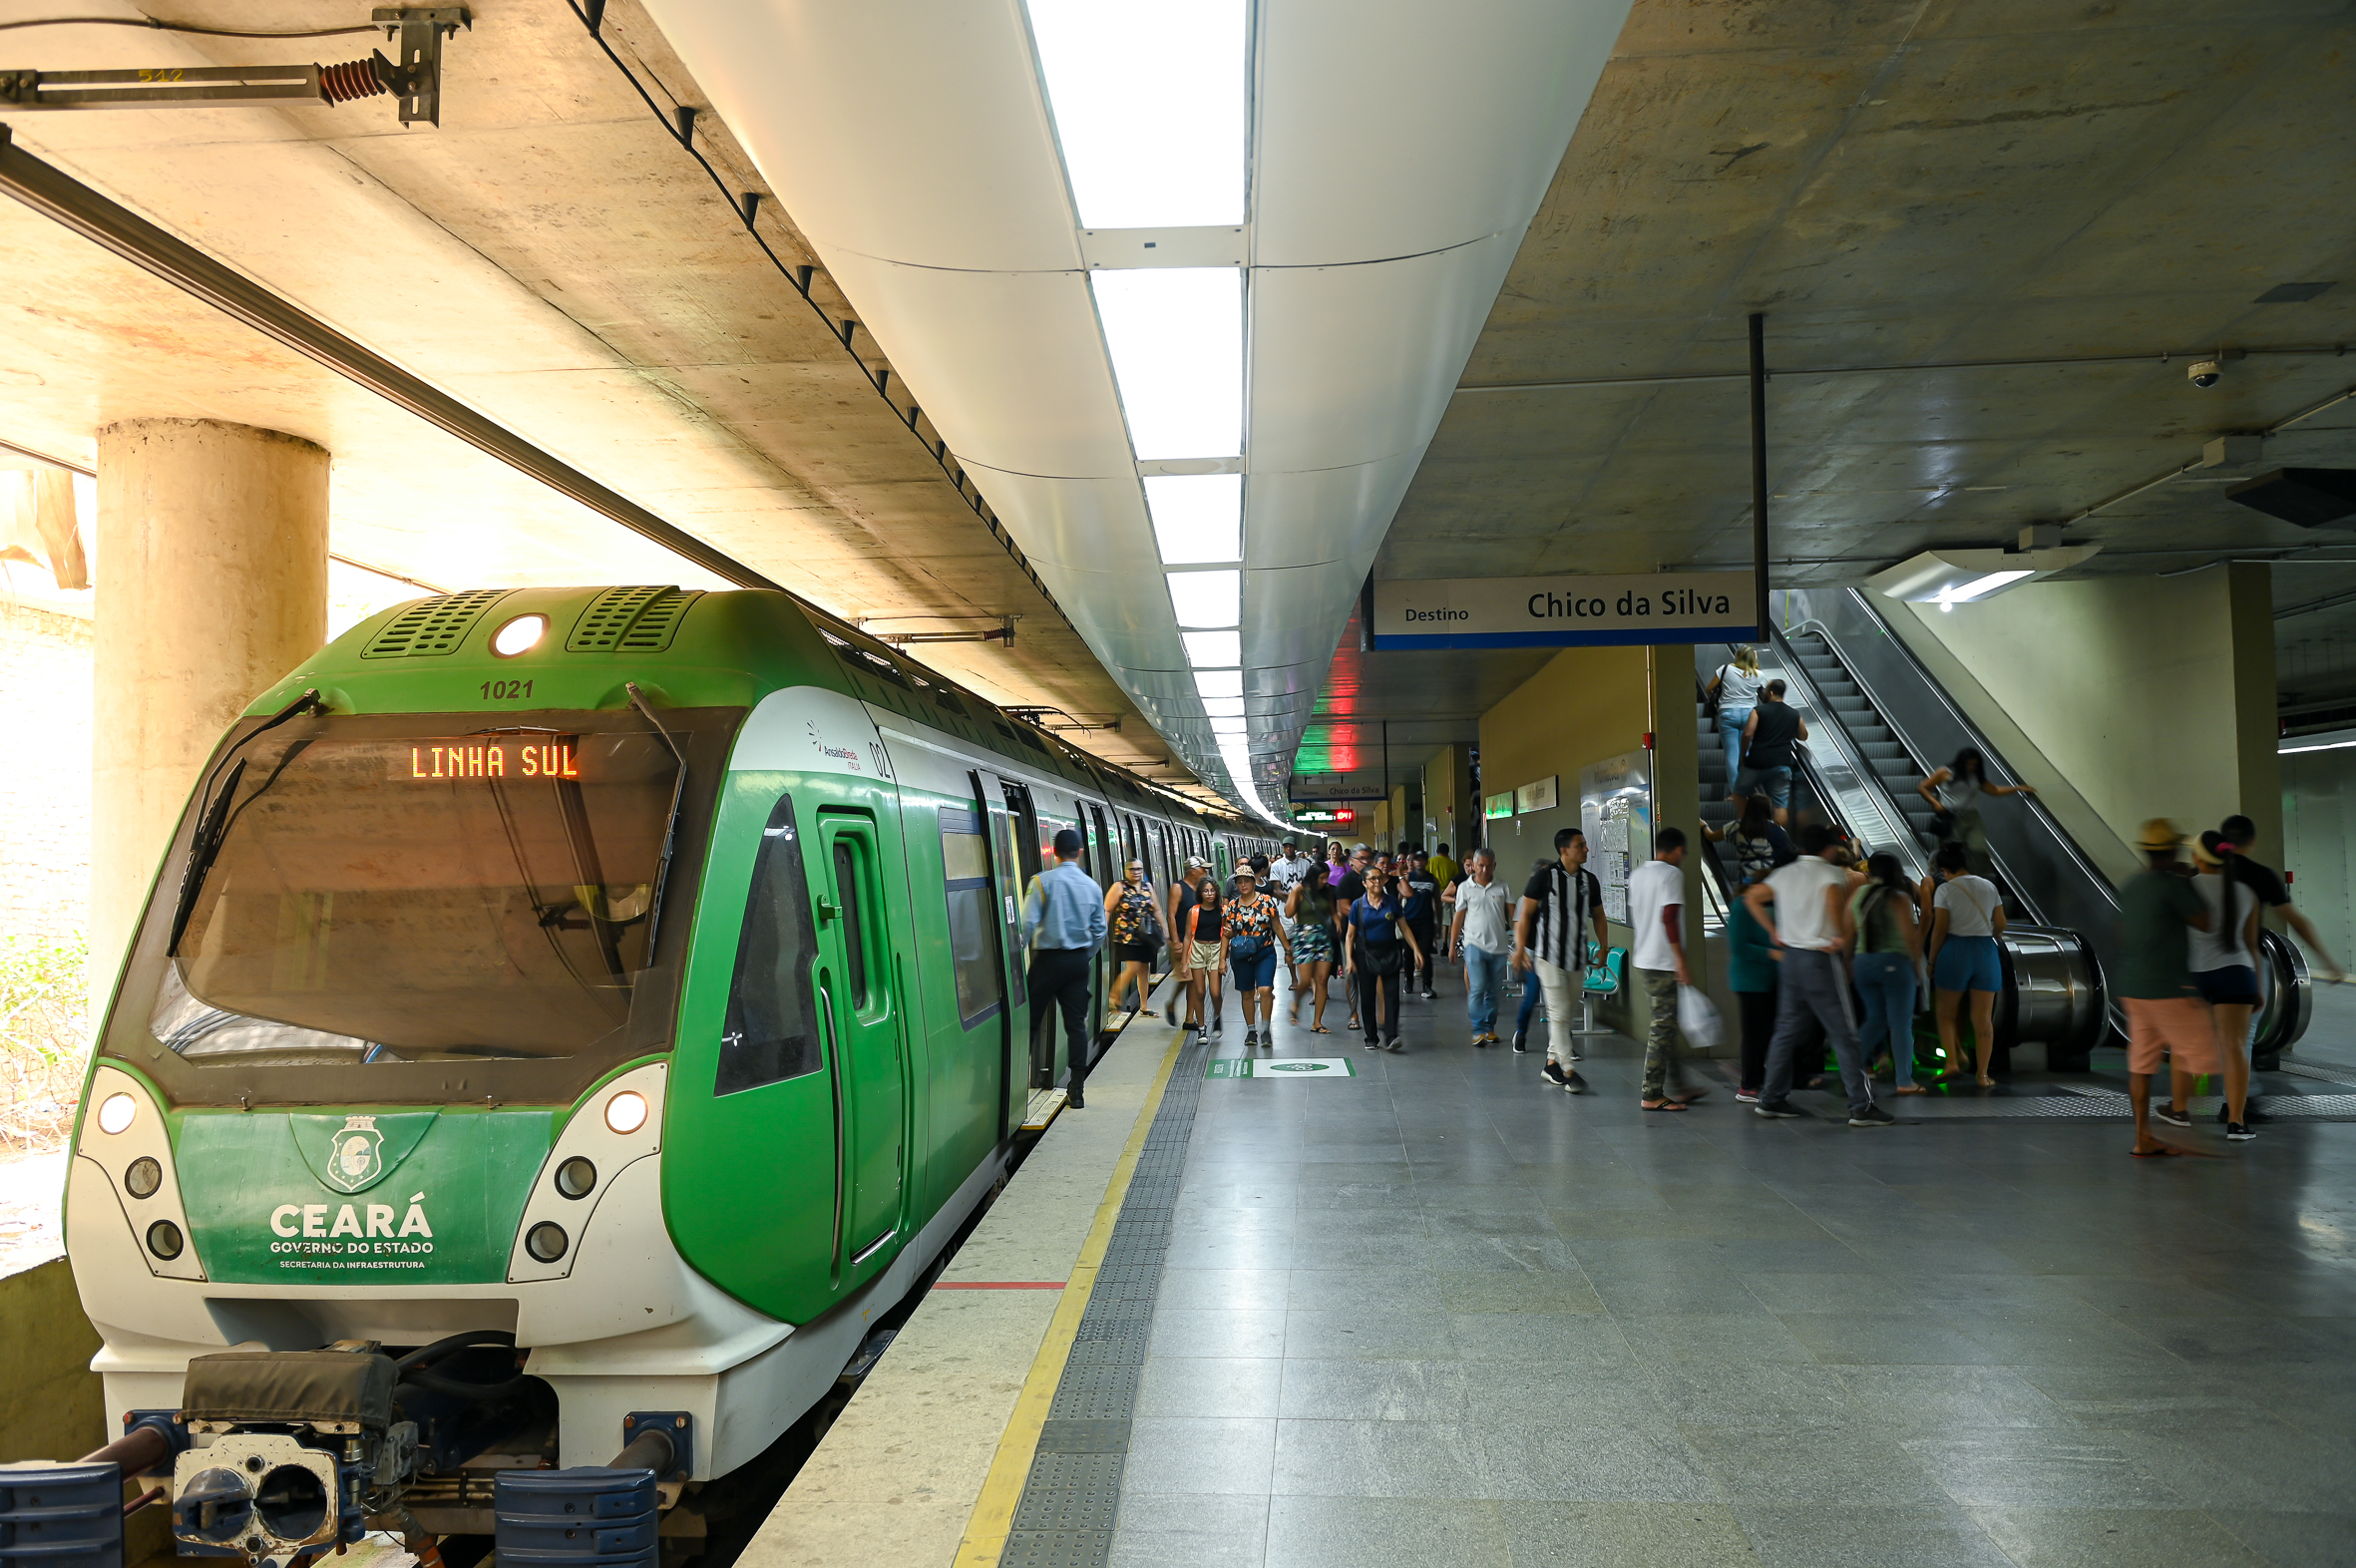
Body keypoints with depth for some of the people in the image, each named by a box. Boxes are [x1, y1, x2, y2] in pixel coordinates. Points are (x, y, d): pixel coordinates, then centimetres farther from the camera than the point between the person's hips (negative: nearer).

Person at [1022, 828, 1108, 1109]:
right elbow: (1099, 930, 8)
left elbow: (1027, 924, -14)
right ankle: (1077, 1092, 7)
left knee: (1030, 1022, 5)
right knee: (1076, 1025, 6)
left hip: (1048, 959, -3)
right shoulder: (1092, 886, 4)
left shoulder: (1042, 881, -9)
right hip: (1079, 961, 4)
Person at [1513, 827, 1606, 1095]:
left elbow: (1598, 916, 17)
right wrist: (1520, 949, -10)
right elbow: (1525, 914, -5)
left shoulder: (1589, 880, 6)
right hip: (1549, 955, -5)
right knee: (1559, 1012, -8)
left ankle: (1551, 1063, 23)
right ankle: (1568, 1070, -5)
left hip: (1577, 957, 5)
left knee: (1567, 1012, 11)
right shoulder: (1545, 876, -8)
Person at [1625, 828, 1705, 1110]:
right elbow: (1669, 917, -21)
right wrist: (1681, 960, -19)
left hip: (1641, 960, 9)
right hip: (1662, 963, -9)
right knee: (1663, 1027, -3)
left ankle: (1677, 1087, 24)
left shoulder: (1636, 874, 13)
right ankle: (1652, 1095, 0)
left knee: (1666, 1024, 17)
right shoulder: (1672, 874, -12)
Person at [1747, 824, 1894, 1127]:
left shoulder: (1783, 874, 10)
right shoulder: (1832, 873, -8)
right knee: (1843, 1034, -2)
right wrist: (1842, 935, -16)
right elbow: (1833, 898, -29)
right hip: (1820, 958, -6)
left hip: (1791, 956, 6)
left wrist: (1773, 931, 17)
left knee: (1786, 1031, 13)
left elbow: (1752, 898, 17)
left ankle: (1771, 1099, 17)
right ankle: (1862, 1107, -1)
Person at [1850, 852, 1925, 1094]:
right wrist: (1916, 960, 1)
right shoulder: (1899, 898, -7)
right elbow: (1910, 935, -11)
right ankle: (1904, 1081, -1)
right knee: (1901, 1024, 0)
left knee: (1875, 1019, 18)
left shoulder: (1858, 893, 6)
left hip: (1862, 963, 5)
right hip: (1894, 962, -5)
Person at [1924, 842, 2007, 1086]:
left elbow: (1939, 930, -8)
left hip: (1955, 950, -4)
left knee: (1946, 1013, 11)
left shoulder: (1945, 890, -6)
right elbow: (2000, 925, 10)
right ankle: (1982, 1073, 5)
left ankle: (1952, 1062, -1)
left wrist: (1931, 960, 1)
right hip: (1986, 951, 4)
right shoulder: (1989, 887, 8)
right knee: (1983, 1017, 5)